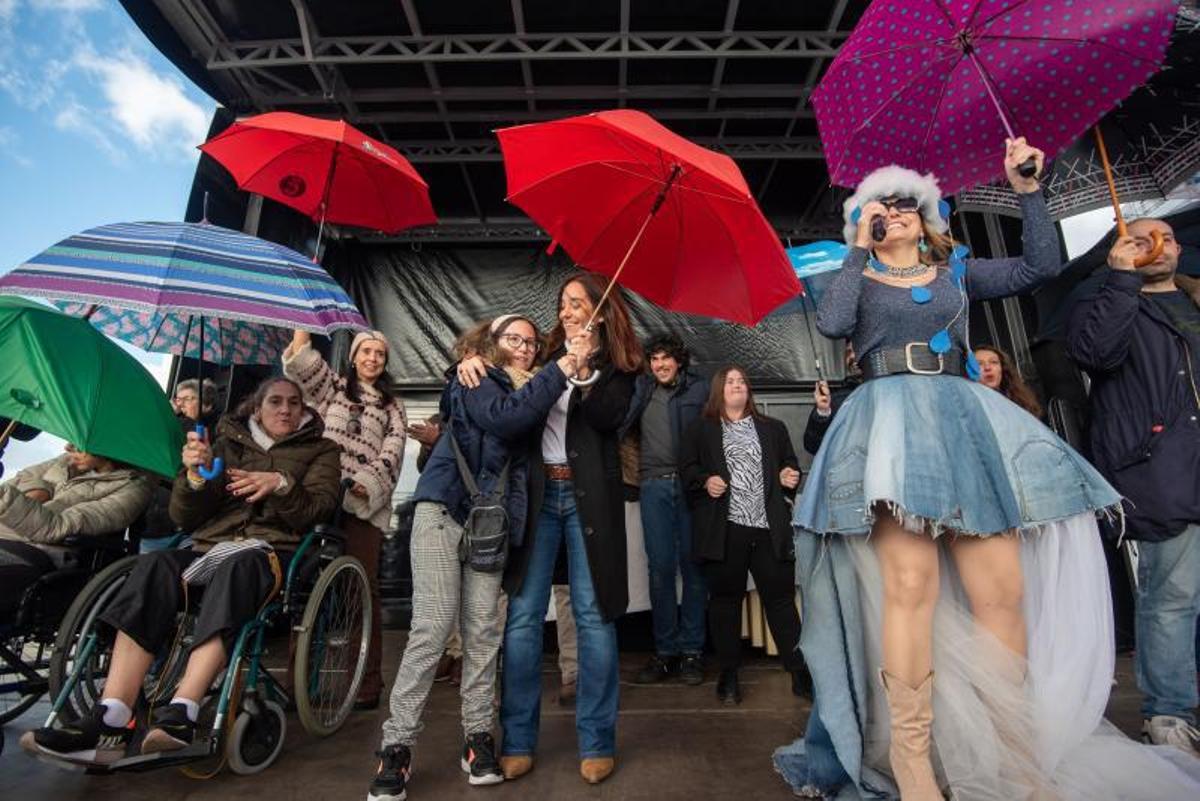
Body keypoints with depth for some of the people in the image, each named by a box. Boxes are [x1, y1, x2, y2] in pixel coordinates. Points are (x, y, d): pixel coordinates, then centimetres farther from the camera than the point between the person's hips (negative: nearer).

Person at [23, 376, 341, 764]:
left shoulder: (319, 449, 17)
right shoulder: (228, 444, 23)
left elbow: (318, 511, 1)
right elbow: (185, 518, 15)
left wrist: (281, 484, -16)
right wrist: (195, 476, -5)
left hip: (272, 552, -3)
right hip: (210, 548, 3)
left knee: (236, 566, -37)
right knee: (154, 564, -29)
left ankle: (181, 712, -44)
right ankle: (110, 721, -36)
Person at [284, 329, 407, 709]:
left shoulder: (392, 405, 17)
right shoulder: (334, 386, 18)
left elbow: (393, 452, 4)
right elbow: (300, 360, 2)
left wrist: (369, 482, -10)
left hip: (365, 503, 0)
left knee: (362, 587, -2)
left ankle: (368, 680, 5)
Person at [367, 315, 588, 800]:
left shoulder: (528, 392, 19)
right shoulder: (474, 379, 0)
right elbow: (505, 418, -20)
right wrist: (558, 373, -16)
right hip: (443, 510, -5)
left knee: (483, 631, 3)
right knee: (432, 628, -7)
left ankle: (478, 736, 15)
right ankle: (397, 745, 4)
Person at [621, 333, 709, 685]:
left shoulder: (699, 388, 6)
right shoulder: (640, 389, 13)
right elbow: (619, 426, 5)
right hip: (654, 484, 2)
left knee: (692, 565, 3)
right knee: (660, 567, 2)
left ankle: (692, 650, 15)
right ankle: (665, 650, 14)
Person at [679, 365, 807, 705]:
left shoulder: (773, 428, 18)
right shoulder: (700, 430, 10)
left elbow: (790, 466, 20)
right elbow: (686, 468, 5)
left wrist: (790, 478, -1)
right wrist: (705, 482, -12)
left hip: (770, 528, 2)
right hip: (723, 530, -2)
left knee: (781, 597, 4)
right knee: (725, 599, 6)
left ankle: (800, 672, 15)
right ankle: (729, 675, 20)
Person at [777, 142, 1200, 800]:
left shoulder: (957, 273, 24)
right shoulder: (860, 280, 15)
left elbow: (1042, 265, 15)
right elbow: (830, 324, -7)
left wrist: (1026, 188, 14)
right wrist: (858, 251, 3)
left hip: (967, 421, 4)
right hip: (891, 422, -3)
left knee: (1003, 591, -4)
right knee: (911, 585, -17)